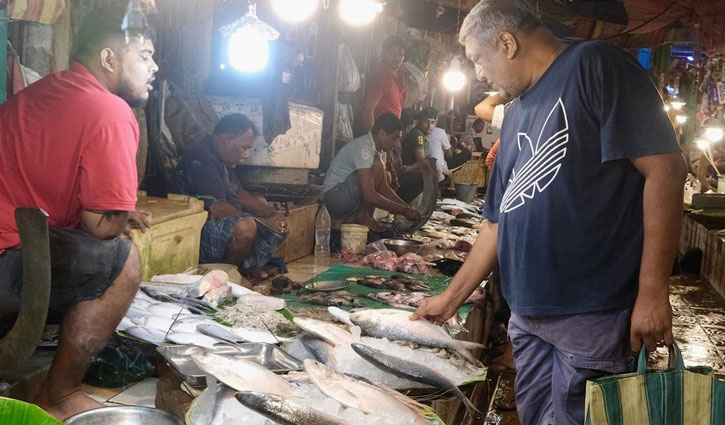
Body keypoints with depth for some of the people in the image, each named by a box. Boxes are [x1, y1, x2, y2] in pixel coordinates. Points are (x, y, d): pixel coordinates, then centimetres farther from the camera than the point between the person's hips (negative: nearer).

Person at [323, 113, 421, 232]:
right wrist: (404, 211, -24)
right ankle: (362, 217, -13)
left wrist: (407, 207, -3)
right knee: (376, 165, -21)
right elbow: (369, 195, -29)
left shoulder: (374, 148, 7)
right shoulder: (363, 147, -23)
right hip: (334, 197, -10)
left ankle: (365, 217, 1)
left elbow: (383, 186, 10)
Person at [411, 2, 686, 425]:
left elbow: (665, 167, -15)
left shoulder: (595, 65, -7)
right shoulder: (517, 113, 17)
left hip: (593, 314, -7)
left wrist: (653, 294, -18)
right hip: (529, 315, 7)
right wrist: (450, 299, 19)